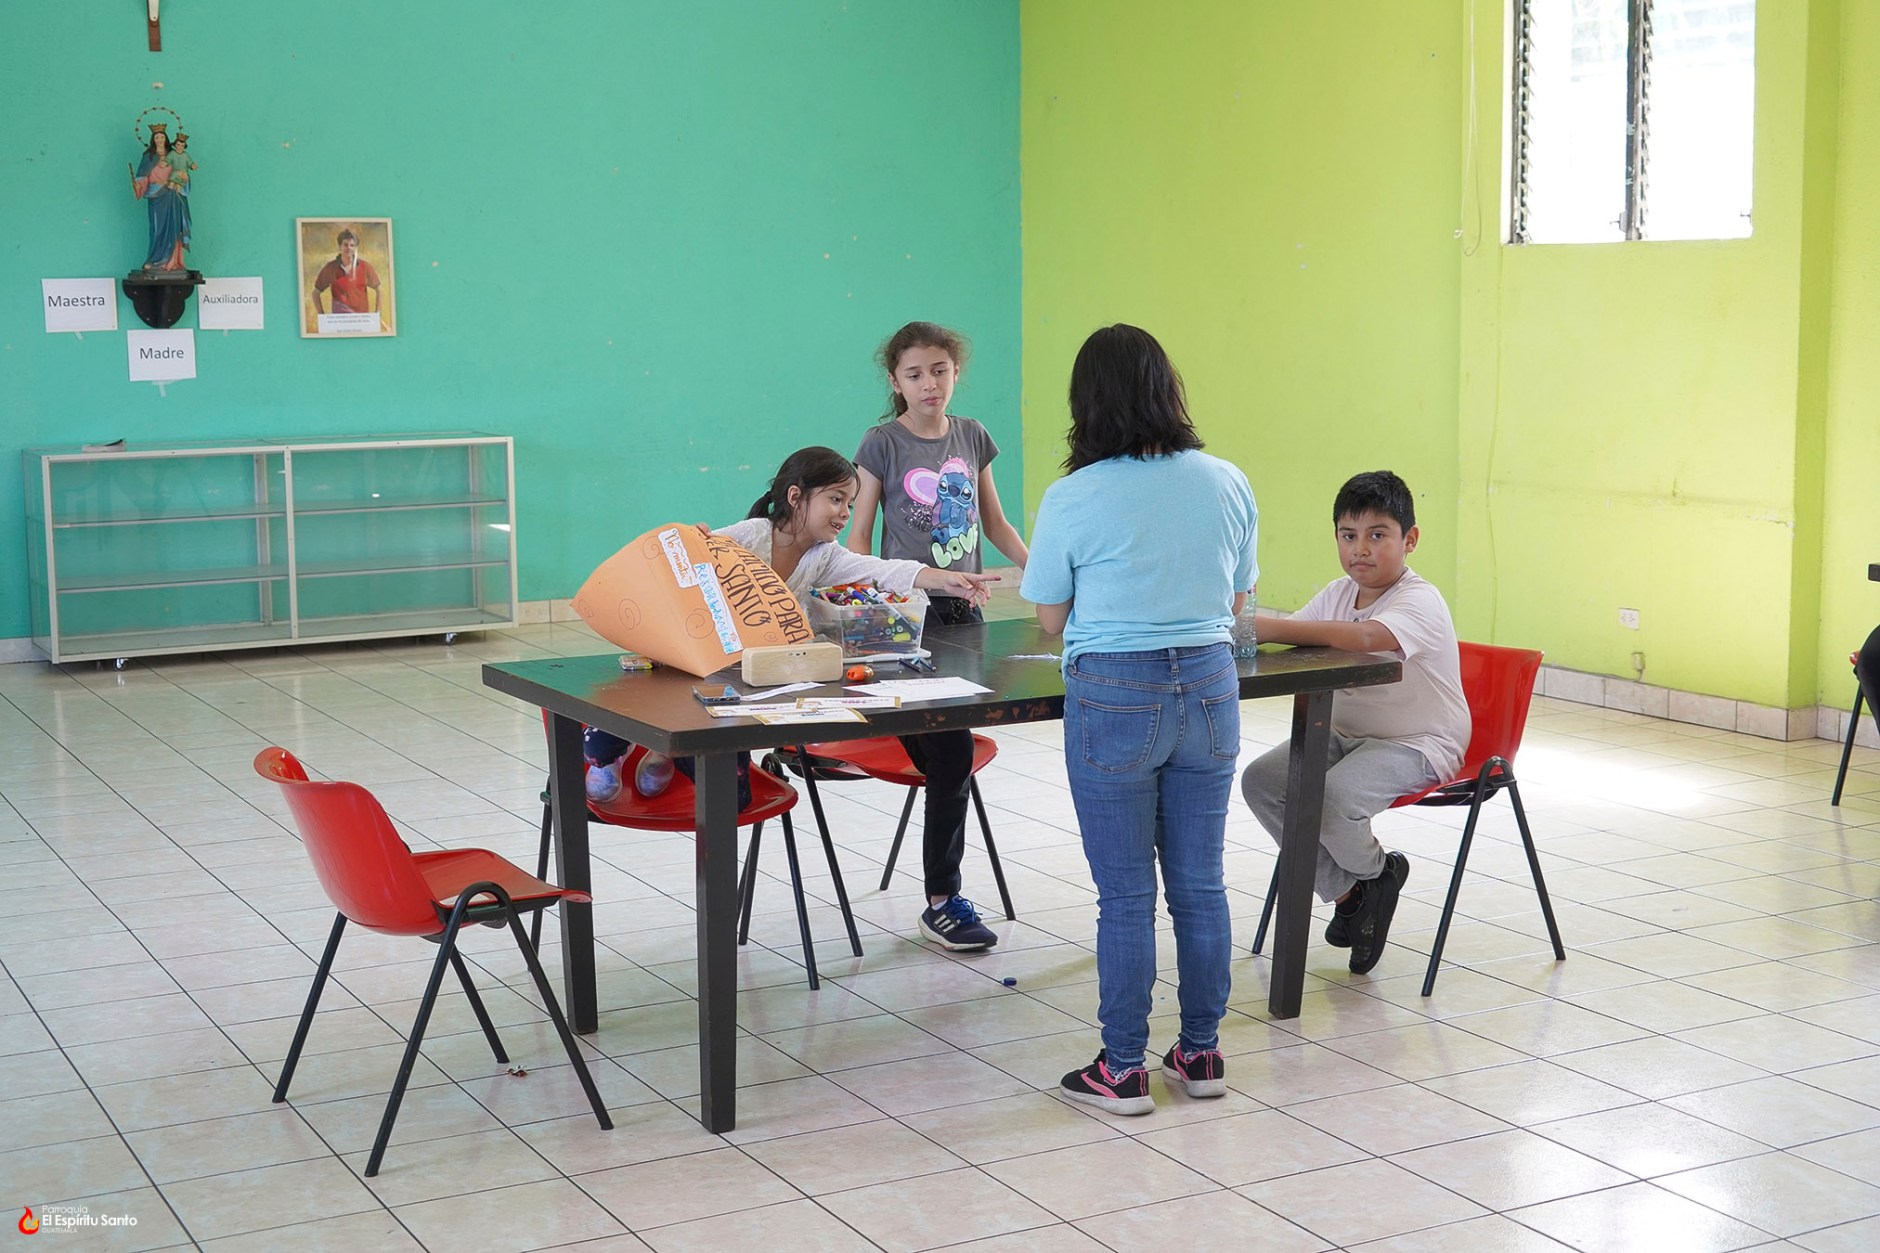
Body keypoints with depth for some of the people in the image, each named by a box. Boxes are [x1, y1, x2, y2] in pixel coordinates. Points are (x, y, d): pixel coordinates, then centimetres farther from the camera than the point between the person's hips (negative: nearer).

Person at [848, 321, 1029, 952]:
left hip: (963, 606, 5)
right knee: (951, 754, -10)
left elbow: (994, 522, 17)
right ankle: (942, 904, 0)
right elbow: (859, 535, -3)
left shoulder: (972, 437, 9)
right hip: (908, 610, -5)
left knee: (951, 750, 3)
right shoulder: (882, 444, -4)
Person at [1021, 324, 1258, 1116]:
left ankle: (1122, 1071, 13)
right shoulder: (1227, 484, 0)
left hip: (1114, 697, -4)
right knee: (1200, 883, 13)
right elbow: (1235, 603, 10)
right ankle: (1201, 1054, 23)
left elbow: (1051, 618, -1)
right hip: (1209, 690, 4)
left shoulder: (1074, 499, -12)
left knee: (1126, 894, 5)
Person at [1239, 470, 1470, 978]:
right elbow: (1299, 638, 2)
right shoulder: (1338, 593, 8)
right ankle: (1346, 891, 2)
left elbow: (1365, 638, -40)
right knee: (1260, 780, -12)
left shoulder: (1420, 601, -20)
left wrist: (1271, 628, -43)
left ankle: (1377, 872, 4)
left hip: (1416, 745, -8)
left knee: (1332, 797, -32)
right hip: (1346, 734, 8)